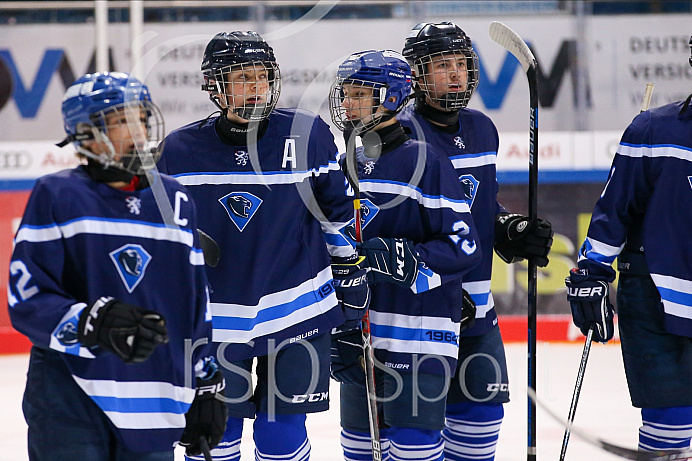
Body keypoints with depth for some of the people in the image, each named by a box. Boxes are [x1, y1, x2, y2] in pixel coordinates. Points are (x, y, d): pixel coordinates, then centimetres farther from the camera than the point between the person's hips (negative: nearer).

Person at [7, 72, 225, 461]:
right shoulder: (57, 197, -4)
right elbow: (27, 301, -11)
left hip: (155, 408, 4)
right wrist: (96, 323, -26)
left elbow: (199, 304, 15)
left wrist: (208, 389, 13)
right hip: (69, 404, -4)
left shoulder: (177, 202, 10)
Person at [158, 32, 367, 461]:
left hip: (297, 312, -1)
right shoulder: (181, 149, -4)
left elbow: (337, 209, 4)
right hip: (212, 320, 1)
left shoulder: (308, 135, -7)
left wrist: (352, 272, 6)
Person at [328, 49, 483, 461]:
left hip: (417, 338, -7)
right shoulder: (345, 166, 13)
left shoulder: (425, 161, -9)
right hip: (357, 331, 8)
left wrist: (407, 260, -26)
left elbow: (465, 245, -14)